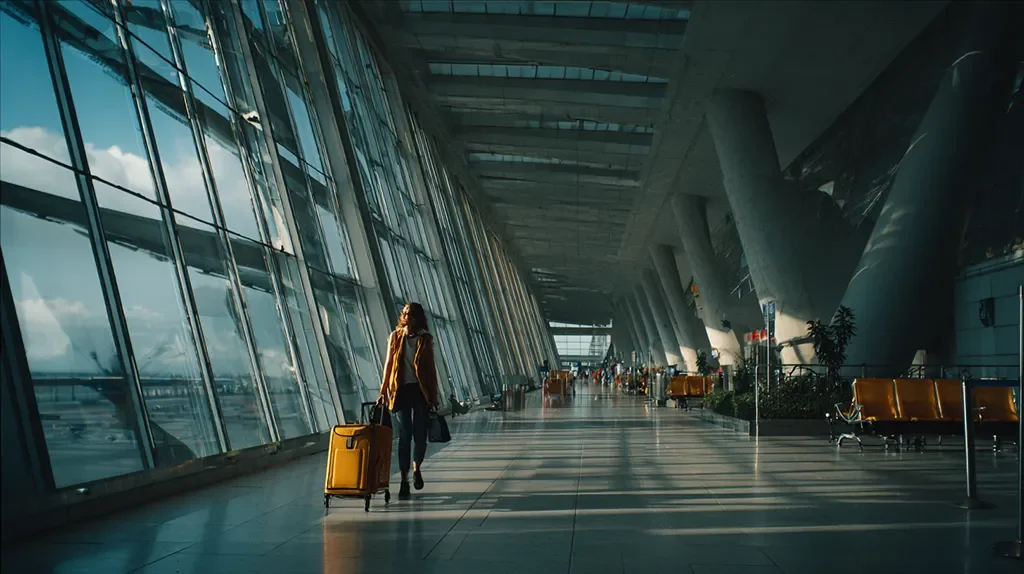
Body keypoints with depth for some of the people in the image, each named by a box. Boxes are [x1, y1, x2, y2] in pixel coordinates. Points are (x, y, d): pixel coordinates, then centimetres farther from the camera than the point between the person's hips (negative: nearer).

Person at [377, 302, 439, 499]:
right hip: (401, 390, 0)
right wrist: (384, 391, 0)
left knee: (420, 435, 3)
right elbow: (388, 364, 5)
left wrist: (434, 395, 3)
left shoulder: (426, 339, 3)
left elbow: (431, 368, 6)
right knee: (404, 435, -4)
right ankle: (404, 480, 2)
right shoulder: (395, 337, 4)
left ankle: (417, 469, 30)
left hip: (421, 391, 0)